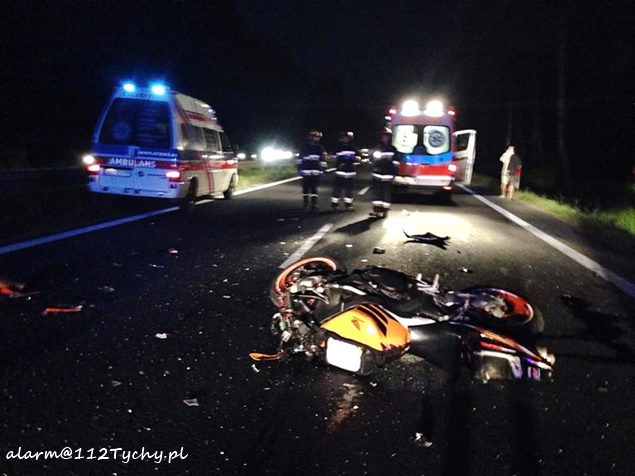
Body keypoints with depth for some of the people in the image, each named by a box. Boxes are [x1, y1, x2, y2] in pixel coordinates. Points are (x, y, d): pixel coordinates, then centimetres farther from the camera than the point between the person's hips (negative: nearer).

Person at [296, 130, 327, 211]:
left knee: (314, 189, 0)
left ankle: (314, 205, 4)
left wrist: (322, 169, 0)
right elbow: (299, 158, 7)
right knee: (306, 188, 5)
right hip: (306, 172, 0)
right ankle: (306, 204, 17)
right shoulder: (304, 147, 4)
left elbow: (323, 160, 5)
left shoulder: (320, 148, 4)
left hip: (315, 172, 0)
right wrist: (299, 168, 3)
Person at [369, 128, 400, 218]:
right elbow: (373, 160, 17)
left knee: (387, 193, -1)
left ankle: (384, 210, 4)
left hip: (388, 176, -4)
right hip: (377, 174, 4)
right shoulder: (377, 148, 11)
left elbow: (395, 163, -1)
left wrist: (394, 174, -6)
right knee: (377, 192, 3)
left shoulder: (392, 149, 1)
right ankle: (376, 210, 6)